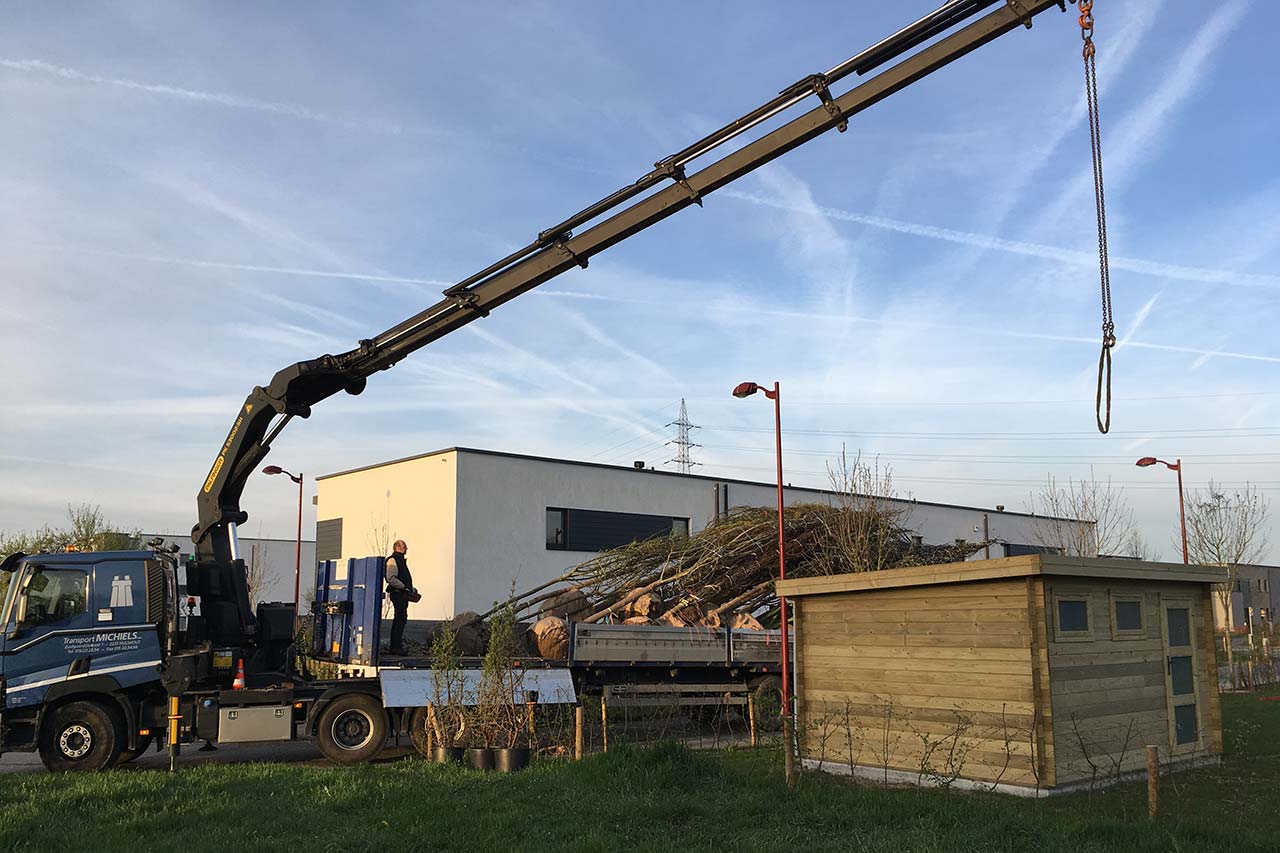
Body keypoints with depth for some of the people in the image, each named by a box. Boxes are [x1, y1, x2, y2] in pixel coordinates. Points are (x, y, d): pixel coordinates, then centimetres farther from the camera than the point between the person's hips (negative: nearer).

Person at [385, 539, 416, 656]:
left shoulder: (401, 560, 22)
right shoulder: (392, 560, -10)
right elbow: (391, 578, -21)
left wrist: (411, 589, 18)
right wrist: (404, 587, -21)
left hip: (403, 594, 10)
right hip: (397, 593, -10)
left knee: (399, 620, 11)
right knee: (401, 619, -13)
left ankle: (395, 646, 16)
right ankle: (396, 647, -12)